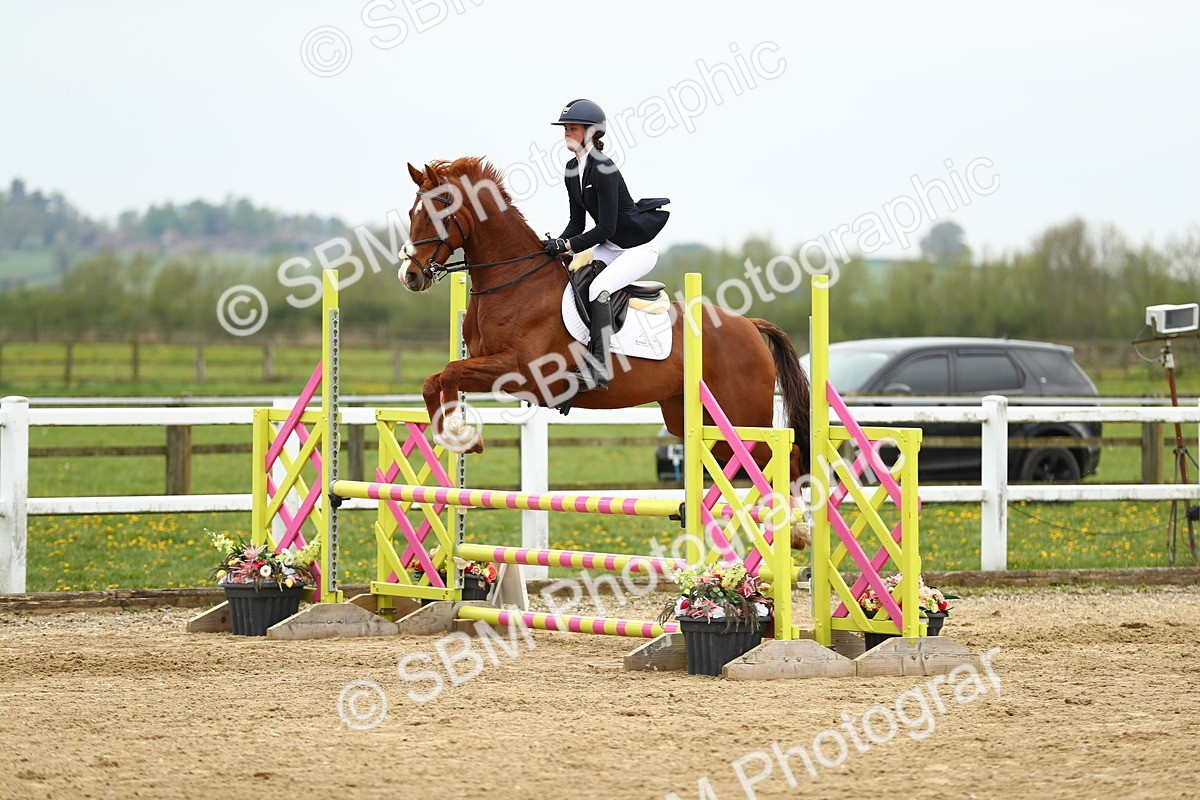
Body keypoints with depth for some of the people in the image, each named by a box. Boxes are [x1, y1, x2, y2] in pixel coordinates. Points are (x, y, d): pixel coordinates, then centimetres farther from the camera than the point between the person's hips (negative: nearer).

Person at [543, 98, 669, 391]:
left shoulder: (603, 169, -24)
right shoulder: (572, 169, 4)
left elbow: (606, 227, -25)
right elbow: (577, 221, 8)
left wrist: (567, 245, -27)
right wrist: (557, 244, -10)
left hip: (638, 248, -9)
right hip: (608, 246, 9)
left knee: (597, 289, -29)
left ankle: (598, 369, -31)